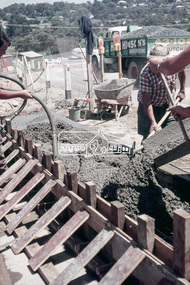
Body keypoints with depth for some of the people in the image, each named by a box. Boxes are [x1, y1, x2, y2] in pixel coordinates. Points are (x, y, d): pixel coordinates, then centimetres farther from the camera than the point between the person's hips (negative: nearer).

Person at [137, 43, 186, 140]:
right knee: (148, 136, -5)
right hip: (149, 107, -4)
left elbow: (181, 71, 11)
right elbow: (146, 100, -30)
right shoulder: (146, 73, -30)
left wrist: (182, 90, 11)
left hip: (166, 105, 4)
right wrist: (153, 122, -35)